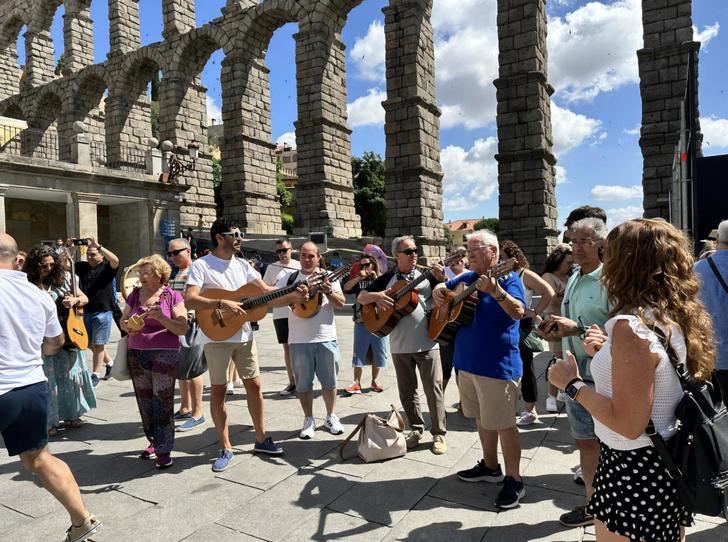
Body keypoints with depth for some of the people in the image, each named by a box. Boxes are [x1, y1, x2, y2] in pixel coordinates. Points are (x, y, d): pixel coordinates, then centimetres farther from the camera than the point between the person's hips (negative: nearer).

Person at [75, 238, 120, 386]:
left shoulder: (107, 267, -5)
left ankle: (95, 374, 8)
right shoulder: (82, 267, 10)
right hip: (85, 311, 6)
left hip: (102, 312, -6)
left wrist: (98, 246, -28)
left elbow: (115, 260, -26)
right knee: (90, 344, 16)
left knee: (98, 344, 0)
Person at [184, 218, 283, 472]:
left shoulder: (243, 265, 9)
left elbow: (266, 291, 4)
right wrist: (222, 303, -30)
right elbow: (189, 300, -20)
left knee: (254, 385, 9)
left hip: (244, 335, 5)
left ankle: (261, 439, 24)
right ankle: (226, 448, 18)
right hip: (217, 337, -5)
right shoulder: (201, 265, -9)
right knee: (218, 391, 5)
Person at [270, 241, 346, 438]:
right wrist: (293, 297, -21)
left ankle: (331, 417, 28)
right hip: (299, 340, 0)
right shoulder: (288, 280, 5)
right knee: (303, 383, 9)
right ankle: (309, 420, 25)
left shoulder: (328, 277, 4)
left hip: (326, 338, 0)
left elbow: (341, 303, -1)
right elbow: (273, 301, -5)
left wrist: (328, 292, -20)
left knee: (329, 381, 10)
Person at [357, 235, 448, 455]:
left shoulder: (427, 275, 2)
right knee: (407, 391, 12)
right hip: (399, 345, 2)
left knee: (433, 388, 0)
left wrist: (441, 279, -23)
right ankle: (416, 429, 28)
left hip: (427, 343, -2)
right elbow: (361, 297, 5)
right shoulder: (387, 278, 6)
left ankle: (439, 433, 13)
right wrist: (377, 296, -15)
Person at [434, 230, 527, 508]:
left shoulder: (508, 279, -12)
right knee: (482, 418, 20)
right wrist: (439, 290, 1)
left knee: (503, 423, 1)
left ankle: (514, 479, 16)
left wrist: (495, 291, -45)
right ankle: (490, 466, 36)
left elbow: (518, 312, -28)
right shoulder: (467, 278, 9)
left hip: (497, 366, -8)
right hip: (467, 362, 8)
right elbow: (444, 287, 25)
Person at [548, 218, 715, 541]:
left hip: (634, 469, -9)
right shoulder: (678, 317, 2)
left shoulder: (632, 325, -25)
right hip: (671, 463, 9)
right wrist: (606, 354, 14)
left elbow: (628, 424, -26)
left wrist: (572, 384, -16)